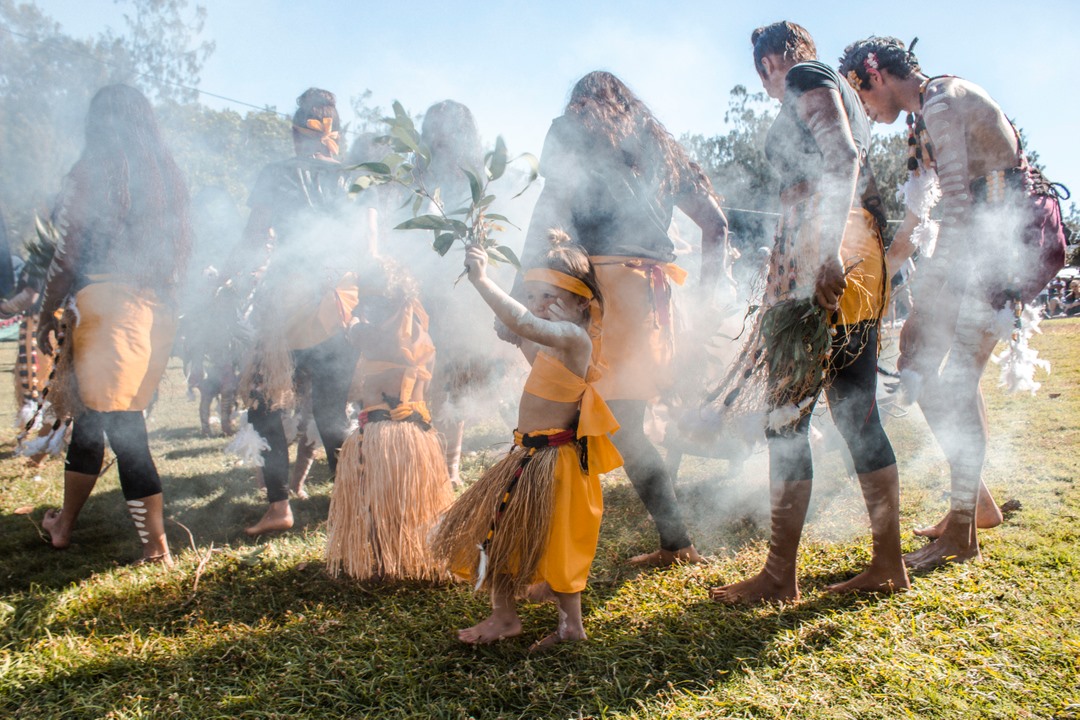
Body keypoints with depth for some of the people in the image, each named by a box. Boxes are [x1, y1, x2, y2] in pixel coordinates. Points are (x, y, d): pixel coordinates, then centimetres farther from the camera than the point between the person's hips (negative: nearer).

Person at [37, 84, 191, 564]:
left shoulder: (93, 170, -5)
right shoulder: (169, 175, 13)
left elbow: (68, 254, -7)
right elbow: (182, 249, 15)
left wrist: (46, 318, 1)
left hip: (107, 303, -7)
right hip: (159, 310, 7)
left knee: (122, 428, 0)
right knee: (90, 414, 16)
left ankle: (156, 546, 8)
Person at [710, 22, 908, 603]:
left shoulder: (805, 78, 2)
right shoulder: (839, 91, 29)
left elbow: (843, 158, -16)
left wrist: (830, 254, -25)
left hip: (818, 251, -9)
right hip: (858, 255, 9)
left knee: (786, 413, -8)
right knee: (856, 413, 8)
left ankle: (779, 576, -4)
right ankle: (888, 563, 13)